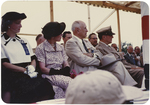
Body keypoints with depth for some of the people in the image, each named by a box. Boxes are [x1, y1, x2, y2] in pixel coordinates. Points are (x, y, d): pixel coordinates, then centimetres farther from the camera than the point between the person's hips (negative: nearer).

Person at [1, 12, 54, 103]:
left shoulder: (24, 41, 23)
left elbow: (33, 59, 19)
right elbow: (4, 63, -5)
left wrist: (31, 67, -5)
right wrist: (25, 70, -13)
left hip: (29, 76, 5)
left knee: (46, 87, -22)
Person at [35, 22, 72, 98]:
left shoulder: (60, 47, 19)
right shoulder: (40, 48, 0)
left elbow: (66, 65, 12)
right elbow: (42, 68, -6)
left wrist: (66, 70, -11)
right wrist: (57, 72, -17)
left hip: (61, 75, 6)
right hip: (49, 76, -6)